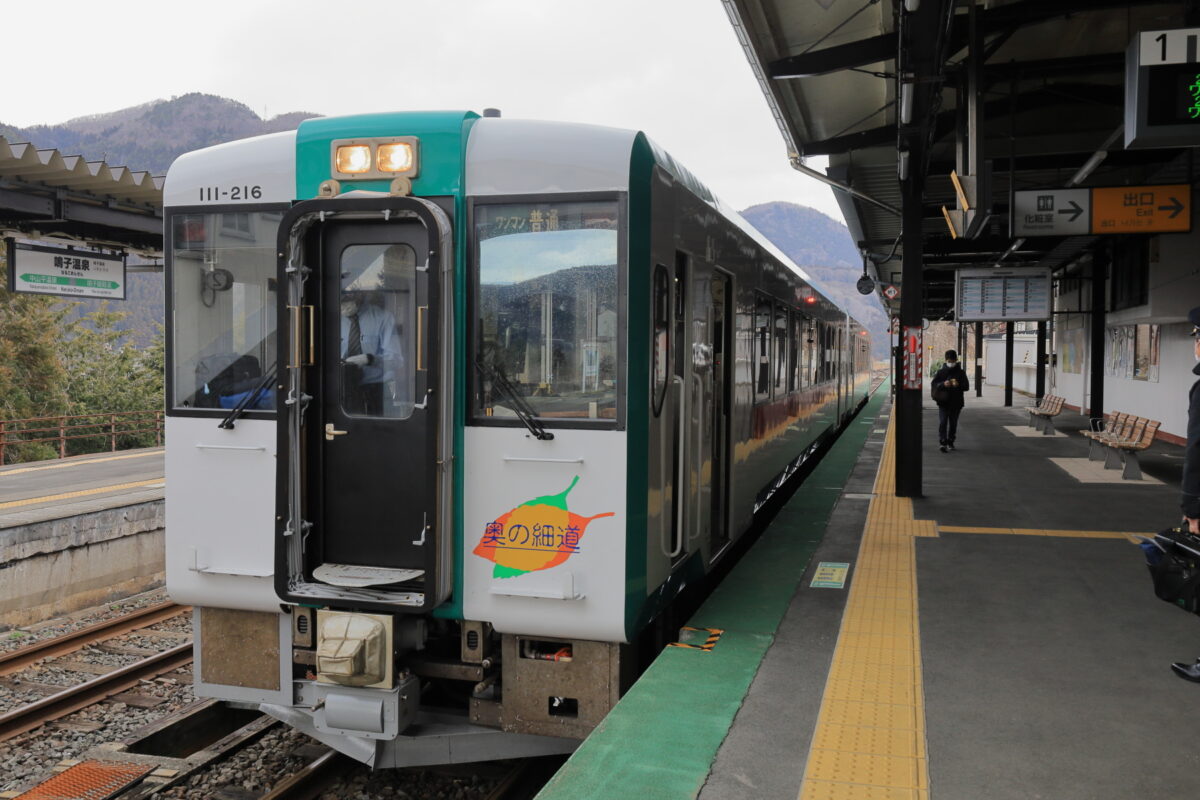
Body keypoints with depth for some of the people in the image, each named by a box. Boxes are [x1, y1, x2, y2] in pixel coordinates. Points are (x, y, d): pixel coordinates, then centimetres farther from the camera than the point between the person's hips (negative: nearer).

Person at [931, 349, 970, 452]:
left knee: (953, 423, 9)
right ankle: (942, 443, -15)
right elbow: (933, 384, -2)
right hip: (943, 402, -1)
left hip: (956, 403, 2)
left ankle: (950, 442, 22)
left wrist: (958, 385, -19)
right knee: (942, 422, -11)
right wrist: (943, 384, -20)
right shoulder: (941, 372, 4)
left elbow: (966, 386, 1)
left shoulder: (961, 372, 6)